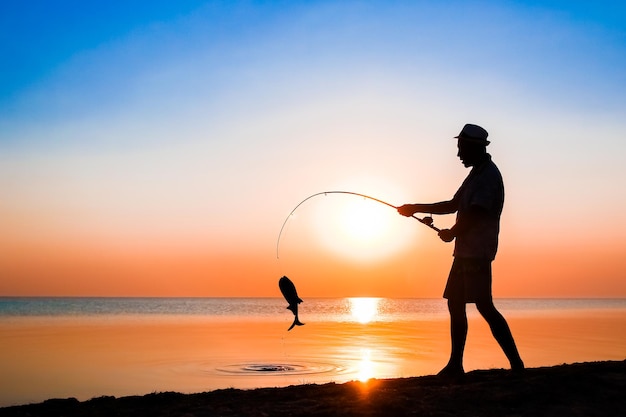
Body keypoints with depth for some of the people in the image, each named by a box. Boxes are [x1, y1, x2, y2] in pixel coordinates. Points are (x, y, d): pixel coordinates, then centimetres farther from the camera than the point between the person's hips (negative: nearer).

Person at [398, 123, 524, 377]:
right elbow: (453, 206, 27)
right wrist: (416, 209, 22)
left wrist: (451, 233, -3)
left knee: (484, 306, -13)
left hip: (477, 252, -10)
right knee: (455, 304, 8)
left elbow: (474, 214, -19)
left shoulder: (489, 174, -10)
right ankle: (455, 365, 13)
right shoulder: (477, 174, 21)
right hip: (465, 251, 10)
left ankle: (516, 363, -8)